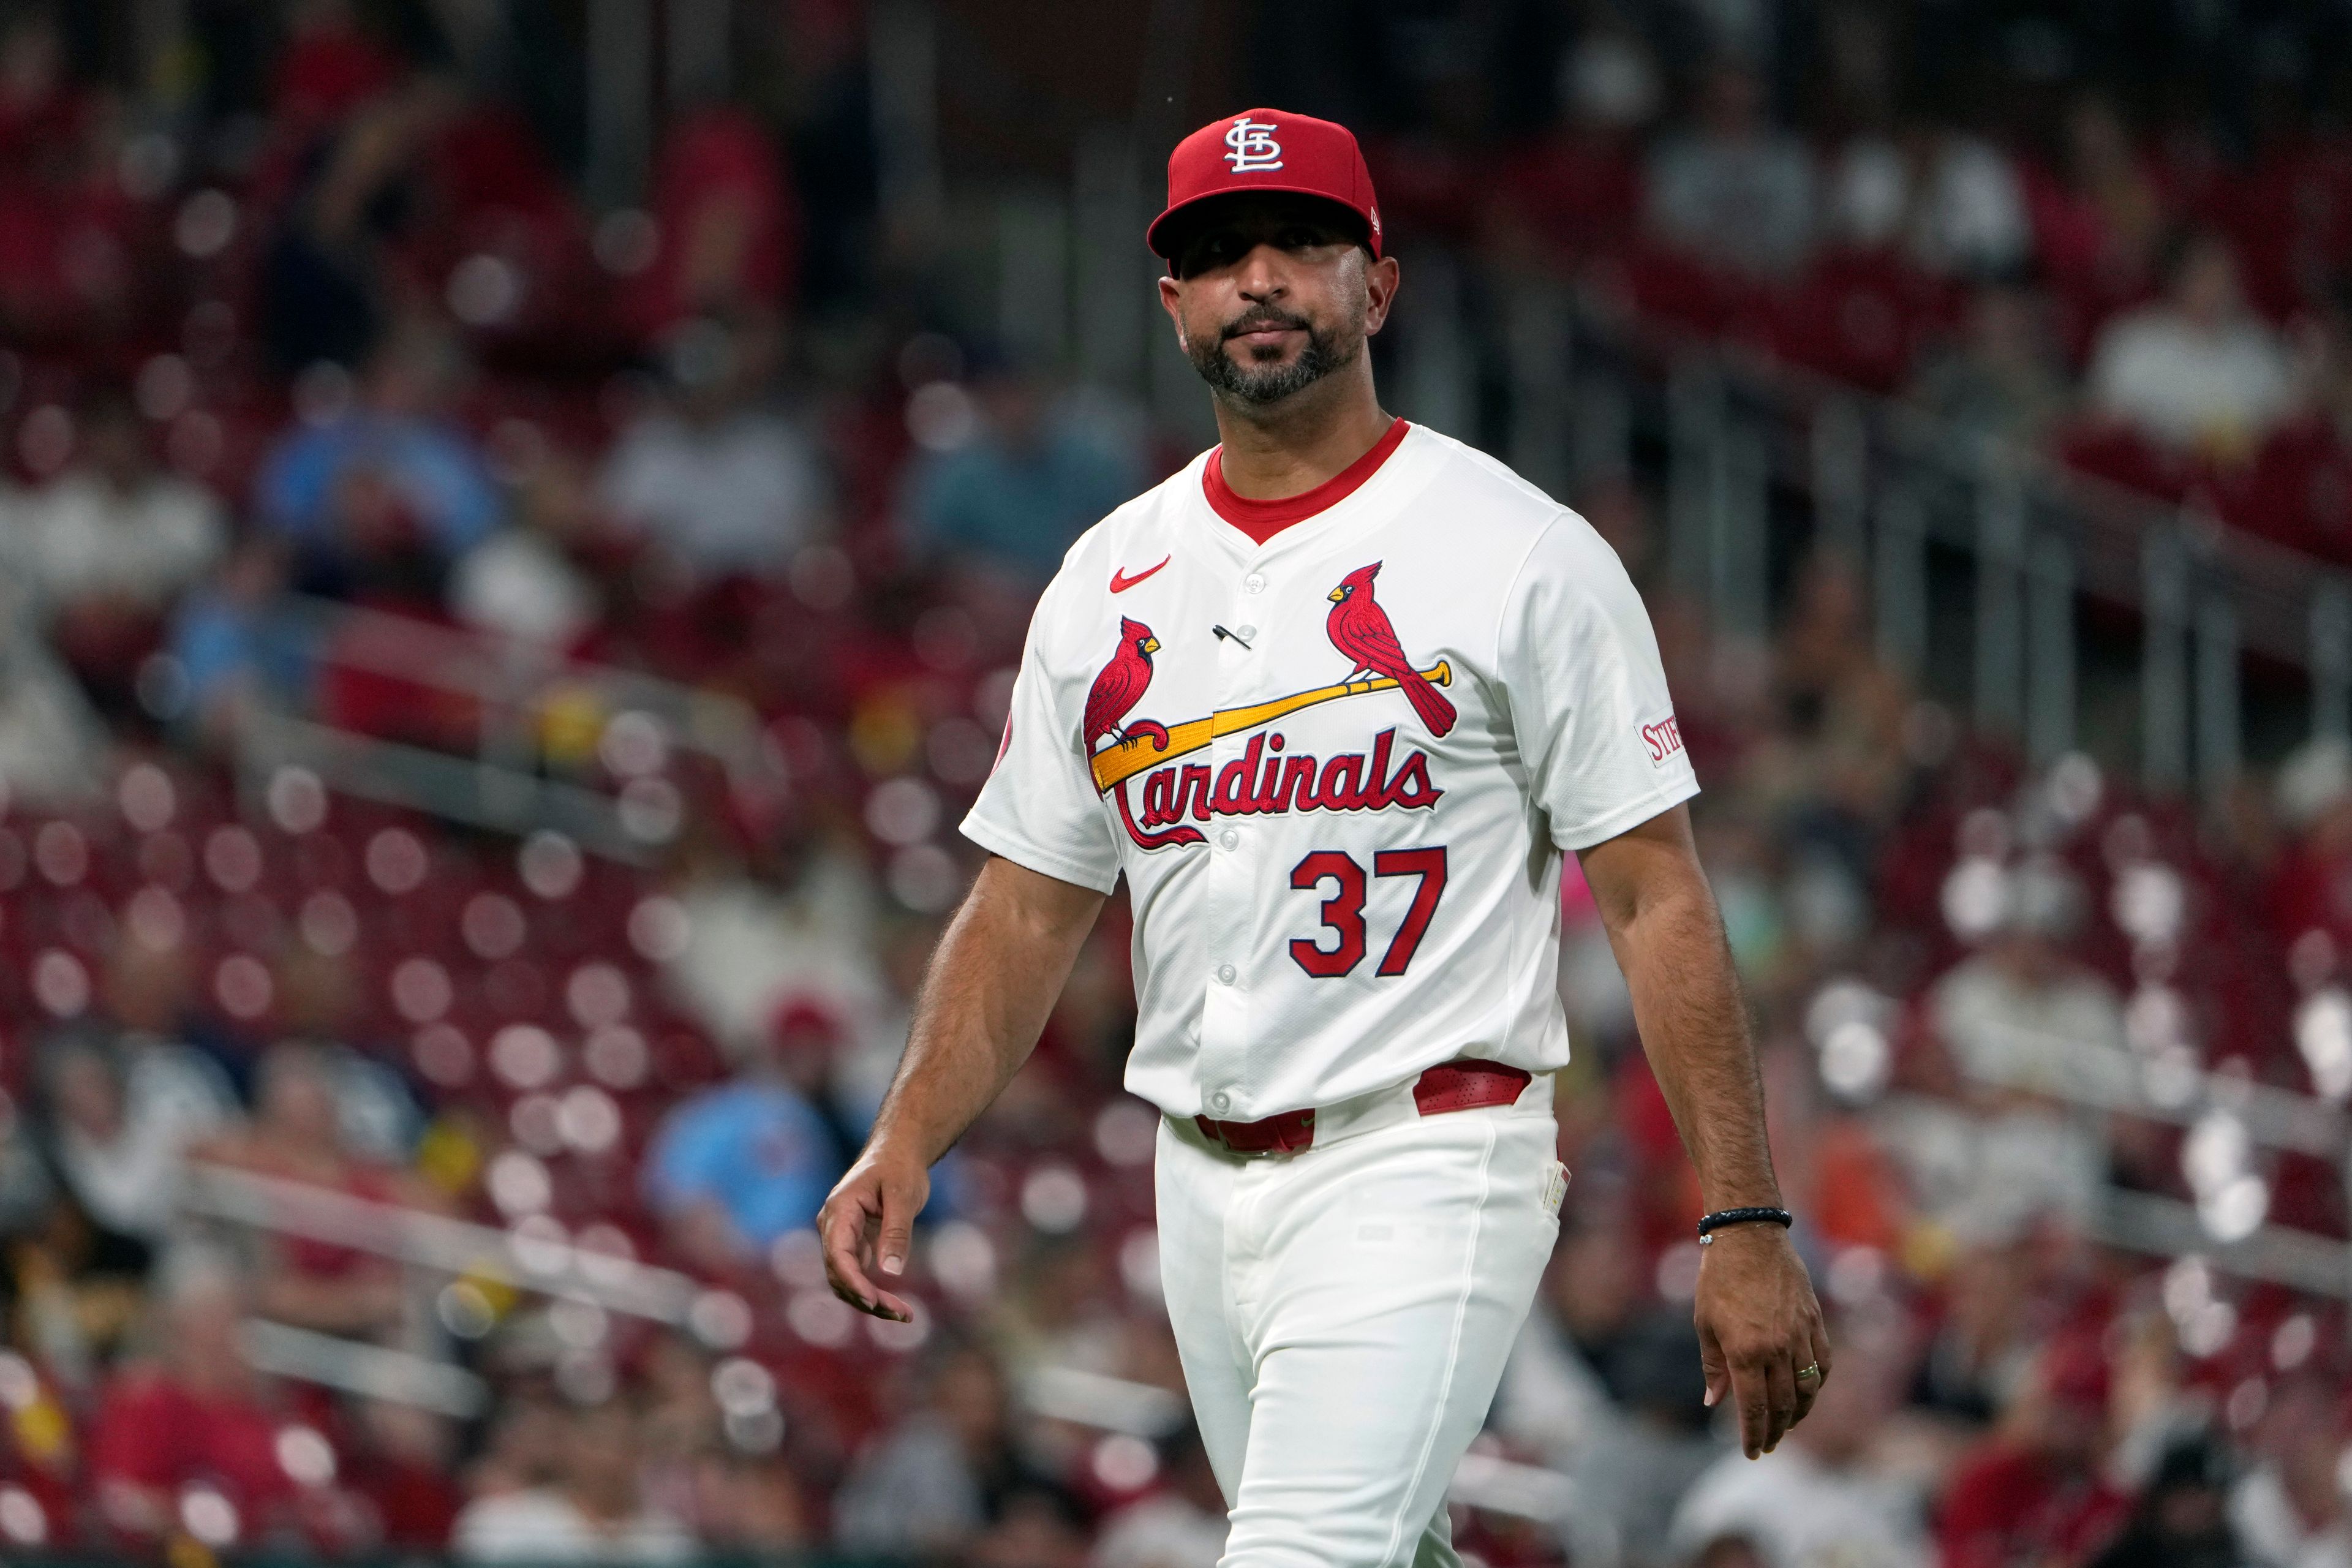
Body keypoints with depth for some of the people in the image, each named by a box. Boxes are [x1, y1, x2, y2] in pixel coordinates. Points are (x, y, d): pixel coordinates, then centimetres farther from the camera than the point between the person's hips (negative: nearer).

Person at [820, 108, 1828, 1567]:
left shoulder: (1522, 557, -4)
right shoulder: (1110, 582, 12)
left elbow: (1659, 898, -7)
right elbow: (1029, 906, 15)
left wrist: (1748, 1224, -12)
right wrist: (907, 1141, -2)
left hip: (1424, 1169, -7)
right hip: (1202, 1186, 7)